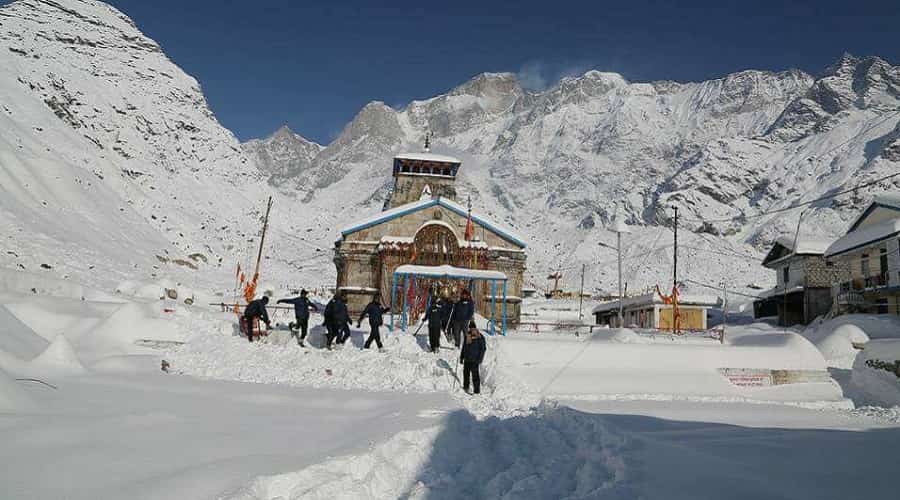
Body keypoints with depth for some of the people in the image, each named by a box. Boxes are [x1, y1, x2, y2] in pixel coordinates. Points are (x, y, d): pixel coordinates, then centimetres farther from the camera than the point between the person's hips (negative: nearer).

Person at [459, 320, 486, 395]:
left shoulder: (480, 337, -8)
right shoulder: (467, 335, 8)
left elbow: (483, 348, -7)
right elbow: (464, 347, 17)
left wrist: (479, 358, -14)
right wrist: (461, 357, 17)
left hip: (474, 360, -6)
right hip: (467, 359, 6)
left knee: (475, 375, -6)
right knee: (466, 372, 14)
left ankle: (477, 390, 0)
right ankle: (466, 387, 31)